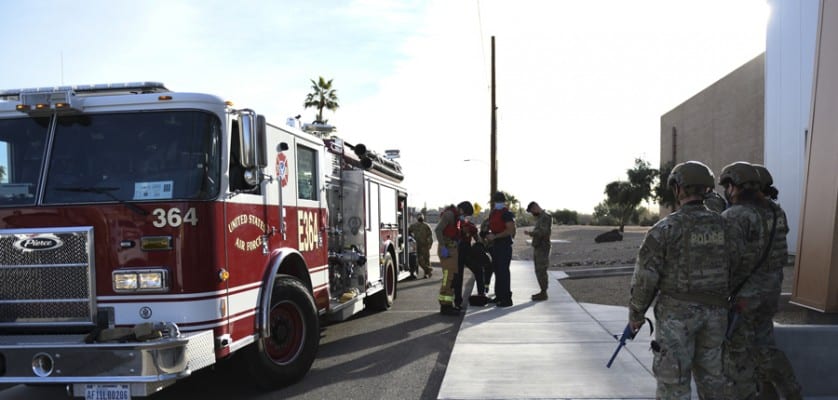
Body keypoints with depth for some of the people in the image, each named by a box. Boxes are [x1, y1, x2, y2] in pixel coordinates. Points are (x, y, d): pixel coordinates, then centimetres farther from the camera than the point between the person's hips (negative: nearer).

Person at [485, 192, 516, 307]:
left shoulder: (506, 213, -11)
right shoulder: (492, 213, 15)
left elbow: (510, 230, -20)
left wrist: (495, 236, -20)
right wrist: (488, 235, 11)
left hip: (504, 245, -9)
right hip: (496, 245, 9)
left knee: (503, 272, -8)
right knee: (497, 270, 14)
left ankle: (507, 299, -3)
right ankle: (499, 296, 24)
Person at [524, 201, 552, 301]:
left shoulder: (545, 217, -14)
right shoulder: (540, 217, 17)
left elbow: (542, 232, -24)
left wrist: (530, 233, -18)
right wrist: (532, 233, 8)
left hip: (542, 248, -10)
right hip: (538, 248, 10)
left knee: (541, 271, -7)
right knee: (539, 271, 13)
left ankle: (543, 293, -2)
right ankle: (543, 291, 20)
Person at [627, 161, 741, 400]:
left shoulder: (666, 228, -15)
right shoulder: (725, 227, 1)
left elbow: (645, 276, -14)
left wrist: (636, 313, -1)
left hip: (677, 313, -5)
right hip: (713, 313, 5)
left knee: (673, 378, 4)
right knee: (710, 373, 19)